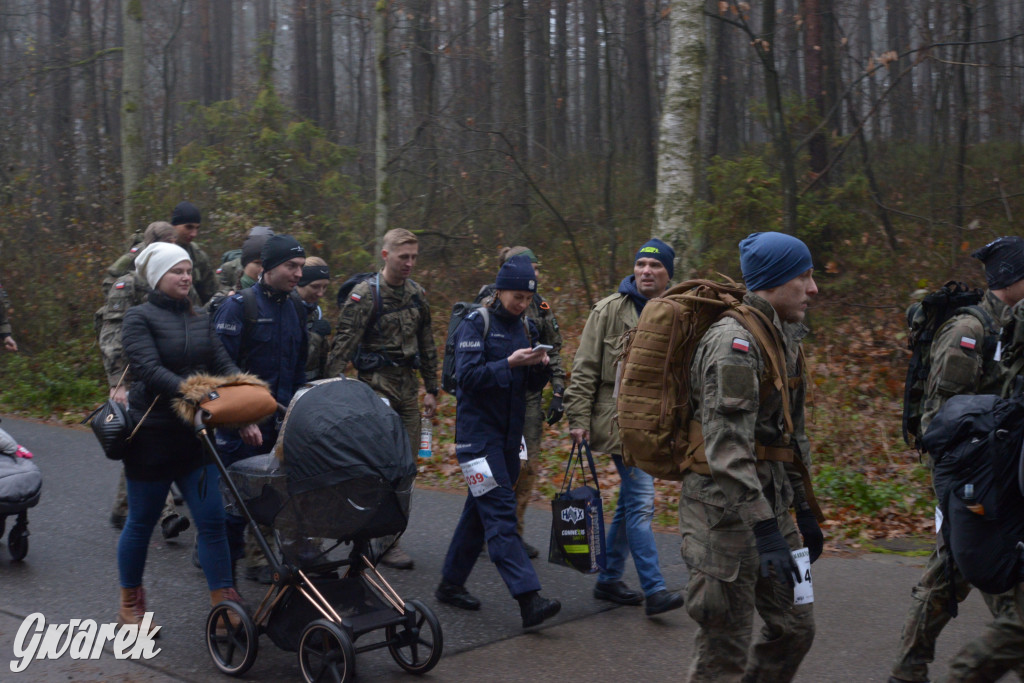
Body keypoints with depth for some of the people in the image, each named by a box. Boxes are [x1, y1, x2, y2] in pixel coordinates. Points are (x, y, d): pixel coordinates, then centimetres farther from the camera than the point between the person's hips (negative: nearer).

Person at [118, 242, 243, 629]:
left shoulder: (200, 321, 12)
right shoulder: (140, 318, -6)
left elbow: (224, 367, 4)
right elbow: (150, 369, -20)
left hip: (194, 436, 5)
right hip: (152, 435, -5)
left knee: (212, 520, -1)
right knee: (141, 522, 9)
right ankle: (130, 605, 27)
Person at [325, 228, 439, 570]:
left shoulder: (417, 294, 11)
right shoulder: (365, 294, -9)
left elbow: (426, 345, 19)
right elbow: (342, 346, -12)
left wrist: (431, 390, 17)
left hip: (408, 385, 7)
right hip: (377, 383, -6)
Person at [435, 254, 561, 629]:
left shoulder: (526, 327, 13)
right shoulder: (476, 323, -7)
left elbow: (532, 385, 15)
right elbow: (467, 375, -16)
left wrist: (541, 366, -6)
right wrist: (509, 363, -24)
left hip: (509, 433, 7)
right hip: (478, 431, -7)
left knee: (481, 509, 12)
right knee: (500, 512, -13)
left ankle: (451, 582, 25)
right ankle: (528, 598, -19)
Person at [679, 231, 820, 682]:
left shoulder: (784, 340, 13)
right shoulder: (734, 341, -18)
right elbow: (728, 447, -25)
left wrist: (803, 510, 20)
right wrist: (766, 532, -29)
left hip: (768, 504, 10)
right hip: (725, 510, -9)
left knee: (794, 628, 16)